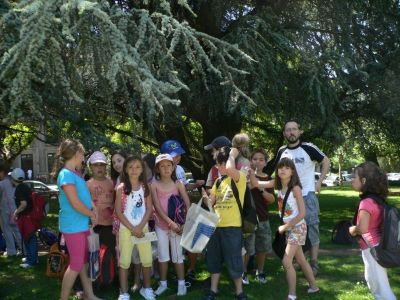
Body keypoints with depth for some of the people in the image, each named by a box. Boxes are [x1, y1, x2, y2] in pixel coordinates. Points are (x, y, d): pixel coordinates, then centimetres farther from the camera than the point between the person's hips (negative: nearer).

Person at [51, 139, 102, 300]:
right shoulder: (66, 174, -18)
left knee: (85, 262, 15)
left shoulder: (75, 173, 11)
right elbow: (76, 204, -21)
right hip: (73, 226, -9)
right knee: (76, 264, -1)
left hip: (82, 224, 9)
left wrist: (91, 215, 4)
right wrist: (92, 215, -8)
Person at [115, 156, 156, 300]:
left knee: (147, 260, 6)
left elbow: (149, 209, 0)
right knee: (125, 261, 3)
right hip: (126, 229, -2)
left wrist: (140, 227, -11)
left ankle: (146, 288, 25)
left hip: (143, 228, 2)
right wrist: (132, 228, -11)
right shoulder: (121, 188, -4)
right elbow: (118, 212, -6)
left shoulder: (145, 187, 2)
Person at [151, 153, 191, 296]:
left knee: (177, 255, 6)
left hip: (177, 225, -1)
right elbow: (157, 207, -10)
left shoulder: (178, 184, -1)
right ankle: (163, 283, 23)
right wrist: (170, 222, -19)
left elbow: (188, 205, -4)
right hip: (160, 225, 1)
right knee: (162, 255, 10)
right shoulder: (154, 185, -2)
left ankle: (181, 284, 17)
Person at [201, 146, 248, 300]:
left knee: (234, 260, 3)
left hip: (232, 226, -7)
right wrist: (206, 198, -8)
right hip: (216, 225, 7)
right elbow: (211, 202, 15)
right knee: (214, 259, 14)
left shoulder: (240, 178, -10)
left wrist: (232, 154, -14)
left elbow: (229, 169, -33)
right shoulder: (218, 181, 13)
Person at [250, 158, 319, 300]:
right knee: (300, 260, 19)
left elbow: (302, 213, -21)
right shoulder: (277, 184, -3)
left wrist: (285, 227, -16)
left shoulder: (295, 188, -21)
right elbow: (256, 184, -5)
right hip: (288, 227, 7)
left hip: (297, 227, -7)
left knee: (286, 261, -13)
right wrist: (251, 172, -25)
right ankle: (313, 287, 36)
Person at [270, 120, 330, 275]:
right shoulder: (282, 151, 4)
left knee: (312, 228, -3)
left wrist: (319, 182, -4)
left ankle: (314, 263, 5)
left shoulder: (308, 148, -9)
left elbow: (326, 162, 1)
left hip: (307, 195, -4)